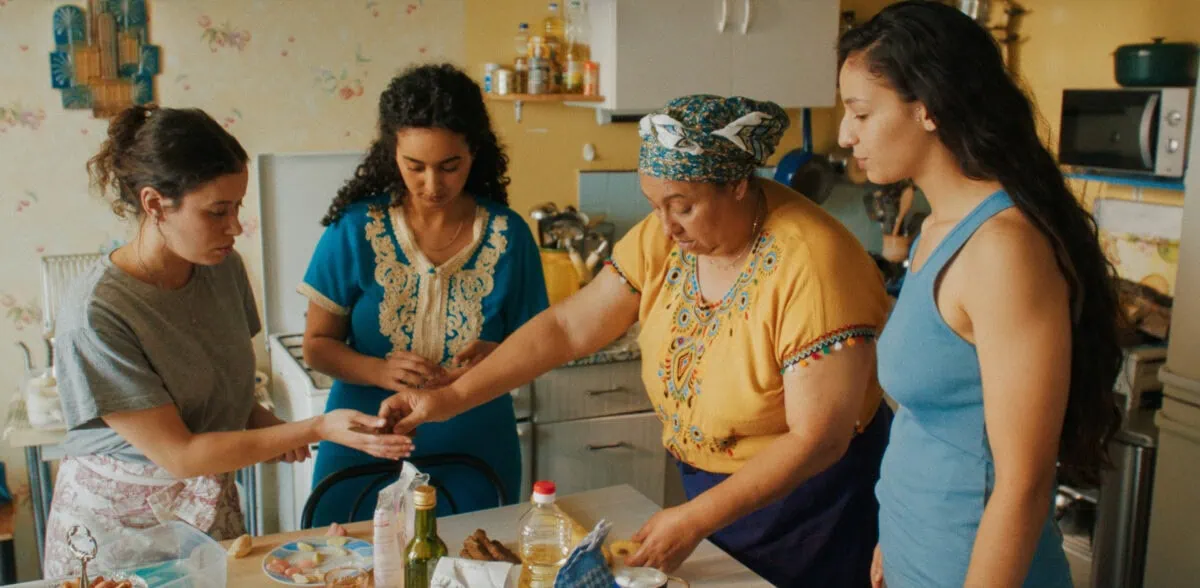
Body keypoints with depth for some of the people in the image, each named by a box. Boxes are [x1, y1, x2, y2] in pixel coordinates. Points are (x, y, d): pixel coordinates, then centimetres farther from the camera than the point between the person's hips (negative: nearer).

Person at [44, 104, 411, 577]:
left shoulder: (225, 269, -5)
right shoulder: (95, 315, -25)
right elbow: (177, 454, -23)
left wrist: (259, 421, -8)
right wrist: (315, 429, -27)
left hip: (212, 511, 5)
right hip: (118, 522, -5)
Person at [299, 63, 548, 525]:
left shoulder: (507, 235, -7)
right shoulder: (355, 230, -7)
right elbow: (317, 344, -2)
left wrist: (497, 358, -21)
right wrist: (380, 371, -21)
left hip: (472, 455, 1)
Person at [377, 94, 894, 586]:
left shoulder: (812, 265, -27)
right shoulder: (663, 236, -9)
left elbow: (817, 439, -26)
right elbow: (568, 327, -6)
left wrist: (695, 520, -27)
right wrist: (452, 397, -13)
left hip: (809, 497, -5)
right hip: (710, 485, 5)